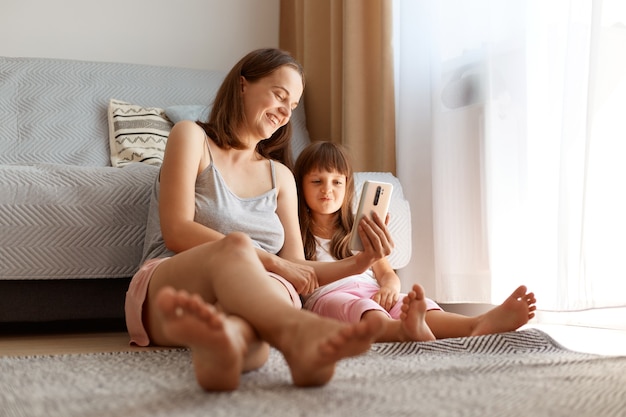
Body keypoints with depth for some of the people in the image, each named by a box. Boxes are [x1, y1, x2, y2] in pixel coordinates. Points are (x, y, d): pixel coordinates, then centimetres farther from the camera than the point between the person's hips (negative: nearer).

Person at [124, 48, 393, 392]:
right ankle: (298, 333, -70)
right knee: (234, 246, -38)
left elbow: (297, 270, 19)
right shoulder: (192, 136, 10)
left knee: (276, 290, -36)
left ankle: (229, 339, -72)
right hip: (167, 285, -3)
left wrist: (359, 264, 0)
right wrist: (271, 261, -11)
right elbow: (176, 232, -4)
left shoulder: (280, 176, 25)